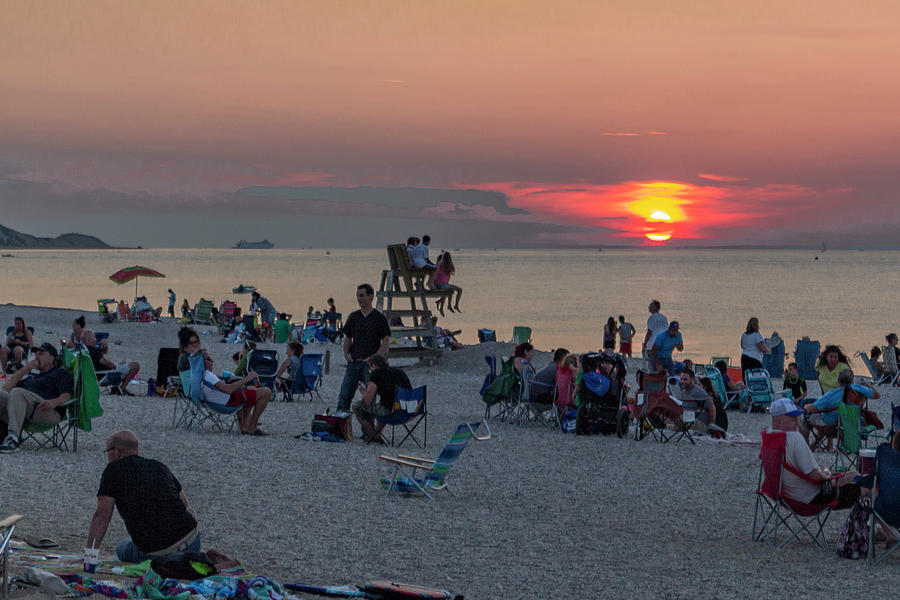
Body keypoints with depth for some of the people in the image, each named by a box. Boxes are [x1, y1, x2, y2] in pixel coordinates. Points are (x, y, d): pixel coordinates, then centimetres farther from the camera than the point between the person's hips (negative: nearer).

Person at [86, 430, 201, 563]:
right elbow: (186, 506, 22)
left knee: (122, 548, 29)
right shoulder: (159, 466, 15)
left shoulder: (113, 470, -1)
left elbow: (102, 516, -7)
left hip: (156, 553, -4)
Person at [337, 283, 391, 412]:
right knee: (344, 396, -2)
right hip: (353, 362, 4)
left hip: (370, 363, -4)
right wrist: (346, 353, 2)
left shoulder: (379, 318, -1)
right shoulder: (353, 316, 12)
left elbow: (386, 342, -4)